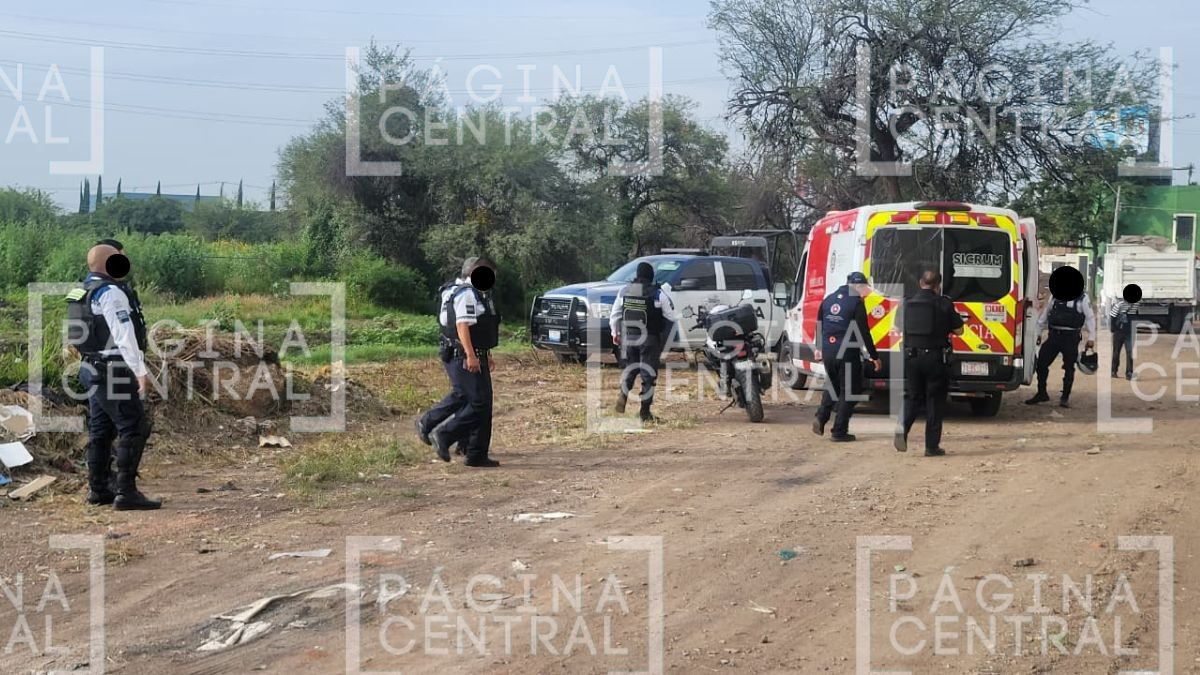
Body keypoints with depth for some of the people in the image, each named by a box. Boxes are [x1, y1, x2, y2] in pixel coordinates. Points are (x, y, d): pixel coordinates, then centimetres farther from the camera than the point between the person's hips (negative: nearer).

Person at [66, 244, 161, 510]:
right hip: (113, 372, -10)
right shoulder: (110, 292, -17)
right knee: (134, 429, -9)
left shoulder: (85, 292, 14)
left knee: (101, 430, 15)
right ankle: (126, 492, -12)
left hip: (94, 369, 10)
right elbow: (124, 335, -22)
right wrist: (140, 370, -21)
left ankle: (98, 489, 21)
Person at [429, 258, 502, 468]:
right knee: (478, 404, -15)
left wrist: (486, 355, 31)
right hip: (466, 358, -11)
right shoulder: (466, 294, -13)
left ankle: (477, 456, 11)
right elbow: (462, 325, -23)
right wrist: (470, 355, -30)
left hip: (477, 358, 11)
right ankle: (443, 435, -7)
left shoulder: (479, 295, 20)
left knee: (483, 406, 9)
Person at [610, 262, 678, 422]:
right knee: (648, 373, 3)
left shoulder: (624, 292, 1)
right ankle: (645, 410, 4)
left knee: (630, 368, 21)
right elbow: (672, 317, -6)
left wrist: (615, 333, 19)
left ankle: (623, 393, -3)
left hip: (629, 337, 3)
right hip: (650, 339, -3)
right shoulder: (658, 293, -10)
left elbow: (614, 316, 7)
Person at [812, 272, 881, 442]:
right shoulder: (856, 302, -11)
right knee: (849, 390, 4)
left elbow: (819, 326, 16)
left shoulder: (828, 299, 9)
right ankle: (839, 432, 2)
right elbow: (864, 332, -12)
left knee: (832, 386, 24)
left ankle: (821, 419, 8)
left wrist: (820, 348, 27)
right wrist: (874, 356, -6)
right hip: (848, 354, -6)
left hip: (828, 353, 6)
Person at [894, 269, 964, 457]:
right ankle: (932, 446, 6)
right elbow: (958, 330, -1)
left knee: (912, 397, 15)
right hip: (935, 357, -3)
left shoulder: (907, 303, 3)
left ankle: (902, 431, -9)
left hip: (911, 357, 3)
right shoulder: (944, 304, -7)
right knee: (935, 401, 5)